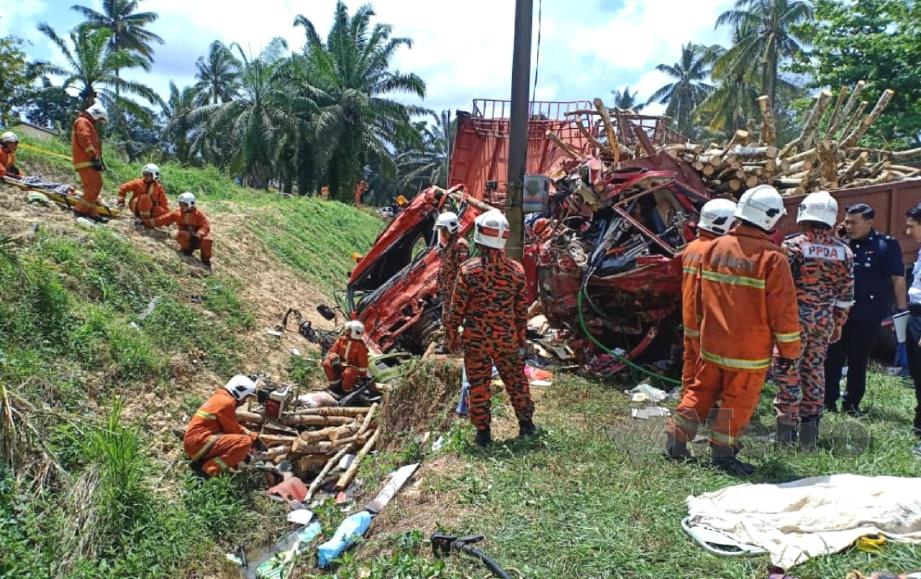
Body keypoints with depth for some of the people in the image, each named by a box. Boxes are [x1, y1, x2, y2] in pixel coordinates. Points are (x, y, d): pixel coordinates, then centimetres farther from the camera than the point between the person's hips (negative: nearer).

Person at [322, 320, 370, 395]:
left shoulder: (360, 346, -14)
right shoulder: (341, 339, 0)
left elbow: (363, 363, -9)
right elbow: (333, 350, 4)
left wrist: (363, 377, -5)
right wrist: (334, 358, -19)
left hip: (353, 367, -5)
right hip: (340, 364, 5)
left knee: (348, 373, -40)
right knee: (327, 364, -21)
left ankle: (346, 391, -12)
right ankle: (335, 384, -4)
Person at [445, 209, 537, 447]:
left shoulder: (468, 270, -15)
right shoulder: (516, 269, -6)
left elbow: (457, 308, -9)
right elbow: (522, 309, 3)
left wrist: (451, 335, 4)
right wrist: (521, 336, 15)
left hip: (476, 339, -2)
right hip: (507, 338, 2)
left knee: (478, 385, 10)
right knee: (516, 380, 18)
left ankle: (483, 432, 18)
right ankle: (526, 423, 30)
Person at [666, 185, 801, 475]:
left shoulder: (713, 248, 0)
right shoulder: (772, 257, -16)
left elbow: (701, 296, 12)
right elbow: (783, 310, -12)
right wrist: (790, 348, 0)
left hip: (712, 341, 5)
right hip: (750, 350, -5)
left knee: (701, 390, 18)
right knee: (738, 400, 8)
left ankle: (675, 439, 20)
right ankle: (722, 454, 15)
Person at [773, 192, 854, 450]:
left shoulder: (793, 245, -10)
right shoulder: (844, 252, 4)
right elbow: (846, 294, 8)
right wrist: (838, 324, 17)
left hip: (795, 317, -4)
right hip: (824, 320, 4)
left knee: (788, 370, 2)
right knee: (815, 370, 12)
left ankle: (786, 427, 3)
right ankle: (809, 433, 18)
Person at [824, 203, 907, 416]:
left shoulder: (886, 245, -4)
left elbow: (898, 279, -4)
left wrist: (902, 310, -9)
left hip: (867, 315, -3)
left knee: (858, 360, 9)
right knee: (832, 358, 5)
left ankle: (852, 403, 20)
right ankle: (828, 400, 15)